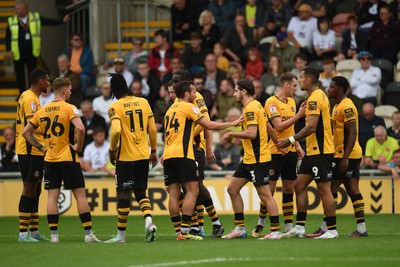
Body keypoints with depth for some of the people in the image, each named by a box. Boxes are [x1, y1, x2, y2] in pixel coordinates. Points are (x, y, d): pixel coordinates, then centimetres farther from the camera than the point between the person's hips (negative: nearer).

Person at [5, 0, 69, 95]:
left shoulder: (36, 18, 2)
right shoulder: (11, 21, -1)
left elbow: (49, 22, 4)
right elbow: (8, 37, -1)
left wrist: (62, 21, -5)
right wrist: (8, 50, -10)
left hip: (32, 54, 0)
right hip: (18, 54, 0)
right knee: (20, 76, 5)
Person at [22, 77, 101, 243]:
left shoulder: (42, 111, 8)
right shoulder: (69, 108, -9)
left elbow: (26, 132, 11)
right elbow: (80, 128, -24)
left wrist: (41, 147, 11)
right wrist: (78, 146, -10)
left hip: (49, 160, 5)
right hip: (68, 159, -5)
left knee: (52, 196, 5)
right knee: (80, 194, 0)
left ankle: (54, 234, 1)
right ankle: (88, 233, -2)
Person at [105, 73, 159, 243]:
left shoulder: (115, 108, -8)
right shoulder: (143, 102, 6)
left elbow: (116, 130, -22)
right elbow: (152, 129, 7)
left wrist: (112, 150, -6)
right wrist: (153, 151, 16)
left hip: (126, 157, -5)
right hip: (143, 156, 5)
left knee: (123, 194, 4)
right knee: (140, 192, 16)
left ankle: (121, 235, 9)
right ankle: (149, 221, -9)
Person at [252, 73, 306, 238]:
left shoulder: (291, 101, 13)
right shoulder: (272, 102, -11)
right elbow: (279, 126, -19)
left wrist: (297, 146, 15)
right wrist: (298, 115, -20)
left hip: (290, 151, 7)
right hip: (275, 151, -7)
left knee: (289, 189, 6)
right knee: (269, 189, -3)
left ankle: (289, 227, 9)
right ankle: (261, 223, 11)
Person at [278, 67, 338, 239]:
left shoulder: (314, 98, -15)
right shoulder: (320, 95, 16)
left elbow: (311, 127, -22)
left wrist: (291, 140, -18)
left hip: (320, 152, -11)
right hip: (312, 151, 11)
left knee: (323, 189, -7)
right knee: (299, 185, 10)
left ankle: (332, 230, -3)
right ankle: (299, 228, 11)